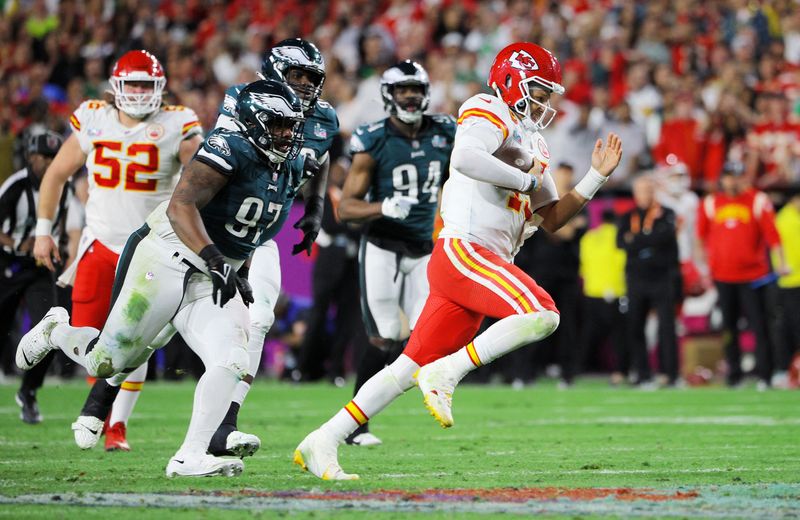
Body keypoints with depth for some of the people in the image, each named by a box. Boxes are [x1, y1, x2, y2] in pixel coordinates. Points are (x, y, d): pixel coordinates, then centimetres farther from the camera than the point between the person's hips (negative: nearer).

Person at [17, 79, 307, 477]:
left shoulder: (287, 176, 10)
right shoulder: (230, 150, -17)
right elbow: (181, 207, -27)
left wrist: (239, 275, 18)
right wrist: (215, 260, -35)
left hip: (211, 281, 7)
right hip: (167, 261, -7)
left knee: (231, 363, -16)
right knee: (107, 362, 2)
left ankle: (189, 457, -12)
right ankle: (56, 330, 34)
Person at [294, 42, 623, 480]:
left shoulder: (531, 143, 26)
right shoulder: (488, 113, -2)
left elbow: (552, 219, 27)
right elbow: (464, 158, -24)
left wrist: (596, 177, 19)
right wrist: (526, 180, -14)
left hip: (484, 263, 9)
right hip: (462, 251, -9)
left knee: (410, 369, 7)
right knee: (542, 315, -25)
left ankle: (321, 443, 9)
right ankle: (444, 375, -18)